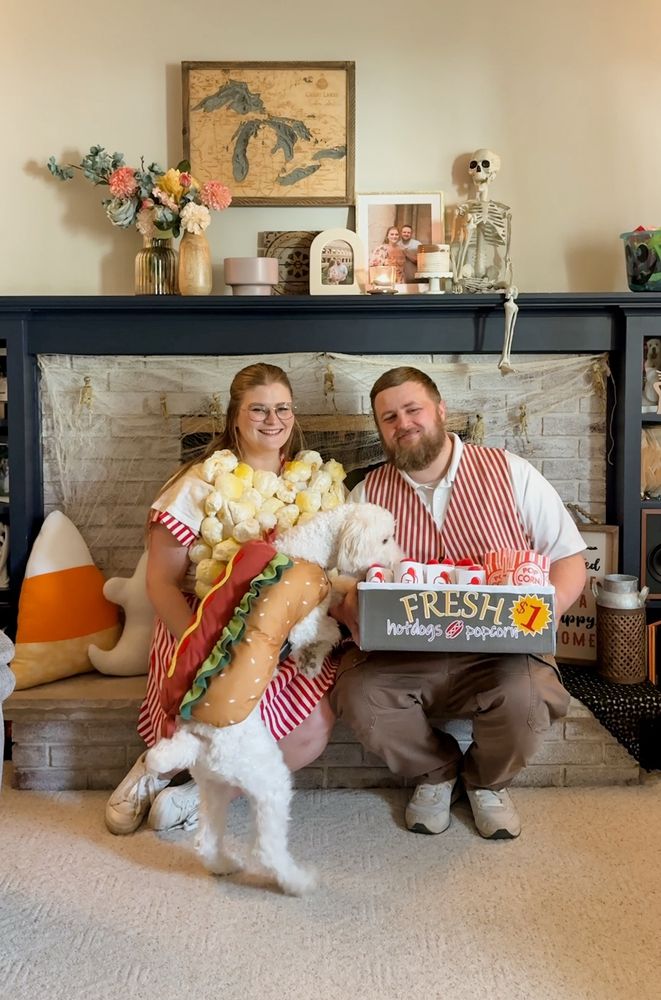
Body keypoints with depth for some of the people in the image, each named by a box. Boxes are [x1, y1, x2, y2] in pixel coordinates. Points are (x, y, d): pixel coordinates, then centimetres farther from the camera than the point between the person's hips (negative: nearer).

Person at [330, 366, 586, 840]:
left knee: (527, 696, -32)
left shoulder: (511, 473, 1)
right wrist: (350, 610, -18)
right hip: (400, 655, 2)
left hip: (499, 654, -1)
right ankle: (434, 771, 8)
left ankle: (488, 780, 8)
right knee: (357, 694, -27)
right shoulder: (367, 495, 6)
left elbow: (569, 557, 3)